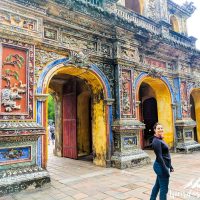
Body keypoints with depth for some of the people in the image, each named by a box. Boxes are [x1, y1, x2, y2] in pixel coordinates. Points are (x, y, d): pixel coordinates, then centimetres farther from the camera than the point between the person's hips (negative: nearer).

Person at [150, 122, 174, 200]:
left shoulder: (160, 140, 12)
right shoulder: (156, 141, -18)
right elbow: (159, 157, -22)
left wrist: (170, 166, 19)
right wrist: (165, 170, -21)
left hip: (161, 166, 10)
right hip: (161, 166, -10)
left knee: (157, 185, 20)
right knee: (164, 188, 0)